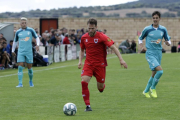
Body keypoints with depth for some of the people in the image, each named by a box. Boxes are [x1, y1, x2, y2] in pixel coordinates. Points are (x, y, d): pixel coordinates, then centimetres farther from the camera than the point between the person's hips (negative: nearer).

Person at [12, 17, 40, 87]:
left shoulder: (31, 30, 0)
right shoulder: (18, 32, 5)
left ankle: (31, 81, 28)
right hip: (21, 52, 1)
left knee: (29, 67, 5)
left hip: (29, 52, -1)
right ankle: (20, 83, -11)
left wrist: (37, 45, -10)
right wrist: (13, 51, 19)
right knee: (20, 67, -10)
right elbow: (15, 41, 17)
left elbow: (37, 38, 7)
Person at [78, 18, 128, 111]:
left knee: (100, 88, 2)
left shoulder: (102, 37, -11)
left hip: (100, 64, -3)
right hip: (88, 64, 3)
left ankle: (102, 86, 44)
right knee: (84, 82, -20)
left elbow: (113, 47, -15)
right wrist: (80, 61, 6)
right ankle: (88, 106, -12)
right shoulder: (84, 37, 3)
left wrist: (121, 59, -23)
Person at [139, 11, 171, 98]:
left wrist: (168, 43, -12)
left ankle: (146, 91, 28)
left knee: (154, 74, 11)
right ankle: (153, 88, 0)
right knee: (160, 71, -22)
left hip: (158, 53, 5)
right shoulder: (147, 29, -5)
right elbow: (140, 38, 10)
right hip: (150, 53, -5)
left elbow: (168, 40, 12)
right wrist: (142, 47, -6)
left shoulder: (163, 29, 4)